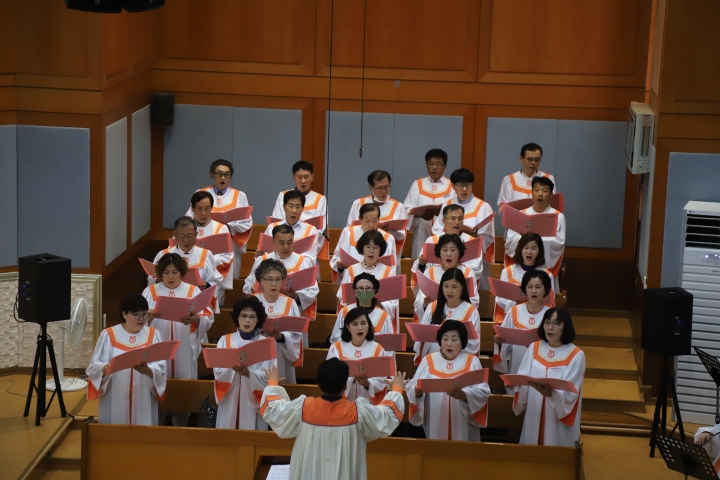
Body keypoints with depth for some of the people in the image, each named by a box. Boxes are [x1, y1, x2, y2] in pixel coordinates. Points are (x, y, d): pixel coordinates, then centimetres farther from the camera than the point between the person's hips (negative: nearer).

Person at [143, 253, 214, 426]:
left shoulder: (193, 291, 7)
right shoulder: (150, 291, 8)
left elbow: (208, 320, -1)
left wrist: (195, 319, -22)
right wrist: (148, 316, -22)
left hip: (184, 351, 0)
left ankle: (180, 428, 14)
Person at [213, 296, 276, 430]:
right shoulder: (225, 340, 5)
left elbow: (268, 376, -8)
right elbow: (218, 371, -4)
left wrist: (248, 373, -26)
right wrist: (232, 367, -24)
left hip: (253, 402, -1)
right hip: (230, 402, 1)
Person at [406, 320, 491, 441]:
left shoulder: (472, 362, 4)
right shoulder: (428, 360, 7)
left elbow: (483, 392, -6)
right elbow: (411, 388, 1)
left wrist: (463, 395, -23)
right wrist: (417, 391, -22)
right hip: (436, 425, 1)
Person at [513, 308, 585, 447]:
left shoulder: (576, 355, -6)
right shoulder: (534, 348, 7)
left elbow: (569, 392, -14)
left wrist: (549, 392, -33)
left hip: (559, 421, -3)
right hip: (534, 417, 4)